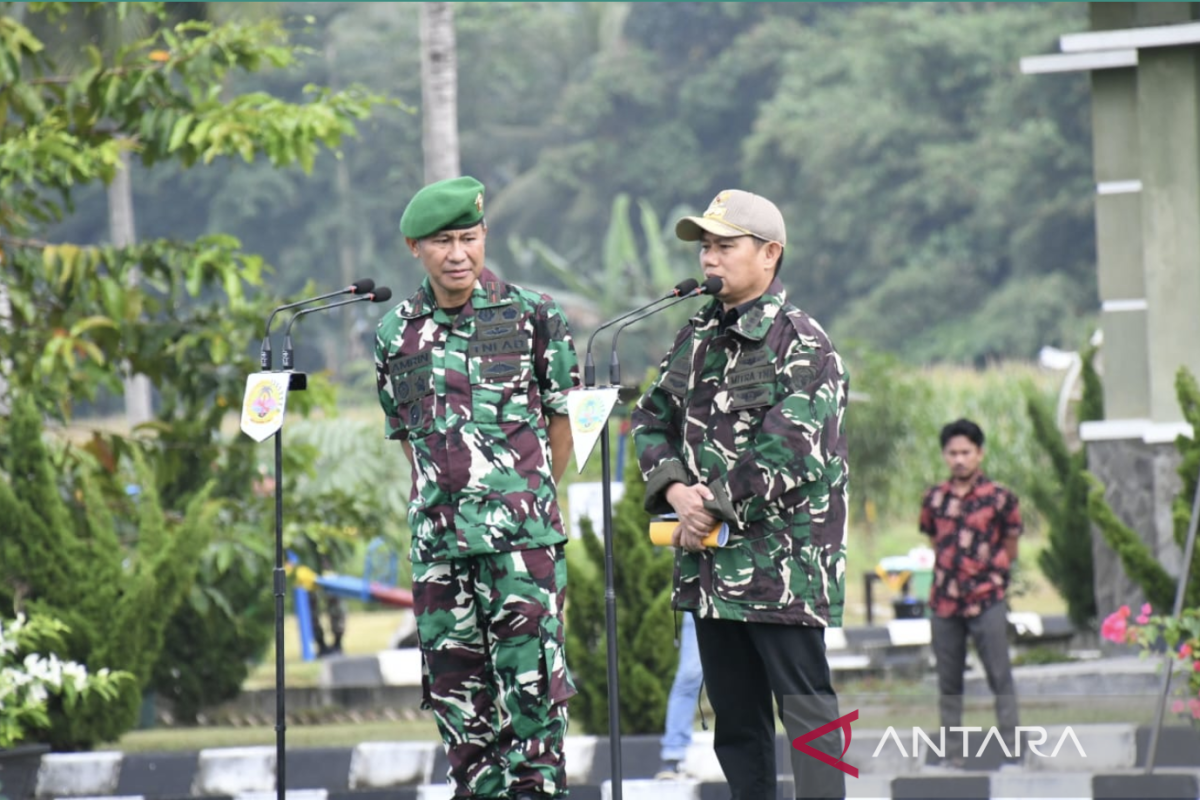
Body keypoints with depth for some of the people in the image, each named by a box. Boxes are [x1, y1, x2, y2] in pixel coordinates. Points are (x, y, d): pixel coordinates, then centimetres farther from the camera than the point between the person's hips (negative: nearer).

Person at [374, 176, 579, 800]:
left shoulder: (533, 315, 1)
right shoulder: (396, 334, 9)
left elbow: (562, 419, 8)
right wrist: (447, 501, 13)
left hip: (523, 538, -4)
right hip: (438, 538, 4)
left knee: (530, 683, -7)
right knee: (457, 691, 6)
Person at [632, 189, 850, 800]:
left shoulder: (800, 343, -9)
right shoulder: (696, 338, 15)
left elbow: (789, 450, -18)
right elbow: (652, 421, 16)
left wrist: (715, 504, -12)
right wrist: (675, 490, -3)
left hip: (783, 559, -8)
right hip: (710, 562, 8)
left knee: (804, 707, -7)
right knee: (733, 714, 12)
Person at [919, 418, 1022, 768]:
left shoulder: (999, 498, -2)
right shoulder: (934, 499, 7)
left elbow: (1010, 547, 6)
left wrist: (991, 576, 7)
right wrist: (948, 574, 10)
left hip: (987, 600, -3)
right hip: (944, 603, 3)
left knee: (1000, 677, -4)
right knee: (948, 683, 6)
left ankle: (1012, 752, -3)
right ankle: (953, 756, 10)